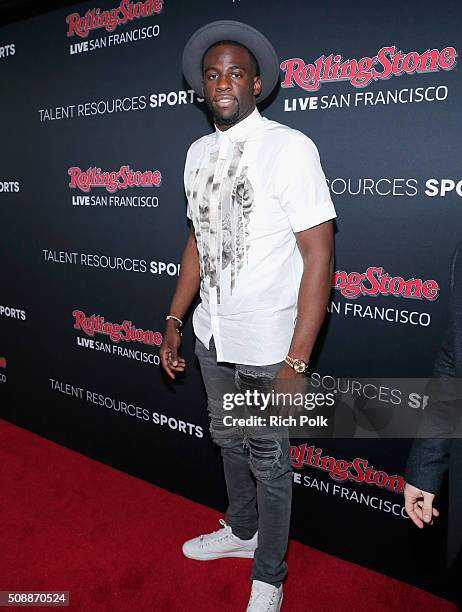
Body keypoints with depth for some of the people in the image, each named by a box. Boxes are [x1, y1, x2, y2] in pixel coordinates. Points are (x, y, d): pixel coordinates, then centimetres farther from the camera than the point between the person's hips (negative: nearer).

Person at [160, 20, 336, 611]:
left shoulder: (289, 148, -14)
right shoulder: (198, 153, 7)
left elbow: (319, 255, -17)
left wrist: (297, 362, -21)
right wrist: (173, 321, 12)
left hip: (267, 343, -6)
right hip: (212, 336, 7)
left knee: (268, 459, 11)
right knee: (228, 440, 23)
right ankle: (241, 531, 50)